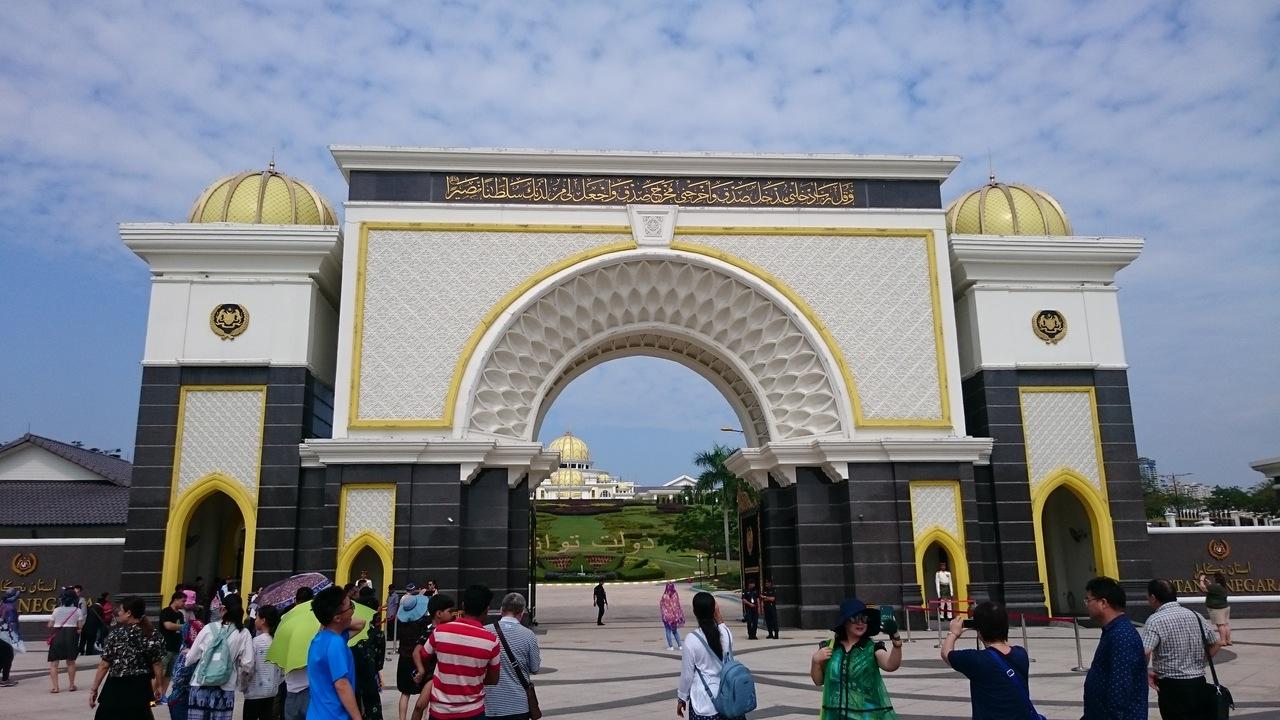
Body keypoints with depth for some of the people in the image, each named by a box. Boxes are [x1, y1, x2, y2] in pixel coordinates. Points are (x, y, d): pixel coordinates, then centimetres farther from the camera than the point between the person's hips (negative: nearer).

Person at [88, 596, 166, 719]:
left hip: (117, 688, -4)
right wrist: (158, 686, 13)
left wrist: (94, 689, 0)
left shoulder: (117, 633, -9)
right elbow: (158, 664, 1)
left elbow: (104, 665, -9)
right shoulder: (152, 634, 0)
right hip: (141, 688, 4)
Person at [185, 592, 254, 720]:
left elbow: (191, 658, 2)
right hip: (225, 689, 0)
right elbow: (247, 665, -7)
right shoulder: (244, 634, -4)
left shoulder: (209, 628, -3)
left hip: (200, 685, 0)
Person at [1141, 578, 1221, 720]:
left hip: (1172, 687, -6)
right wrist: (1198, 663, 16)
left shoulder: (1156, 620, -15)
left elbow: (1144, 653, -27)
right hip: (1198, 684, 6)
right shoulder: (1195, 616, 7)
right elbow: (1216, 643, 16)